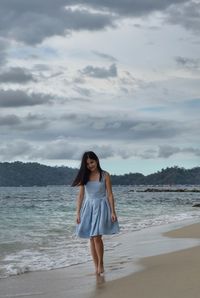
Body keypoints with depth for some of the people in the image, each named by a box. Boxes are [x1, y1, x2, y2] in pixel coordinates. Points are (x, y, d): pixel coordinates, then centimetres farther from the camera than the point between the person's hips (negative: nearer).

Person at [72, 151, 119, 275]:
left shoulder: (105, 175, -3)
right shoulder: (84, 176, 5)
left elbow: (110, 194, -2)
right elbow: (80, 195, 6)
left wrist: (113, 212, -7)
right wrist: (78, 213, 2)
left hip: (101, 207, -4)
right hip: (88, 207, 4)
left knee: (97, 237, -13)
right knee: (92, 239, 5)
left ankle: (101, 264, 5)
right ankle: (96, 266, 12)